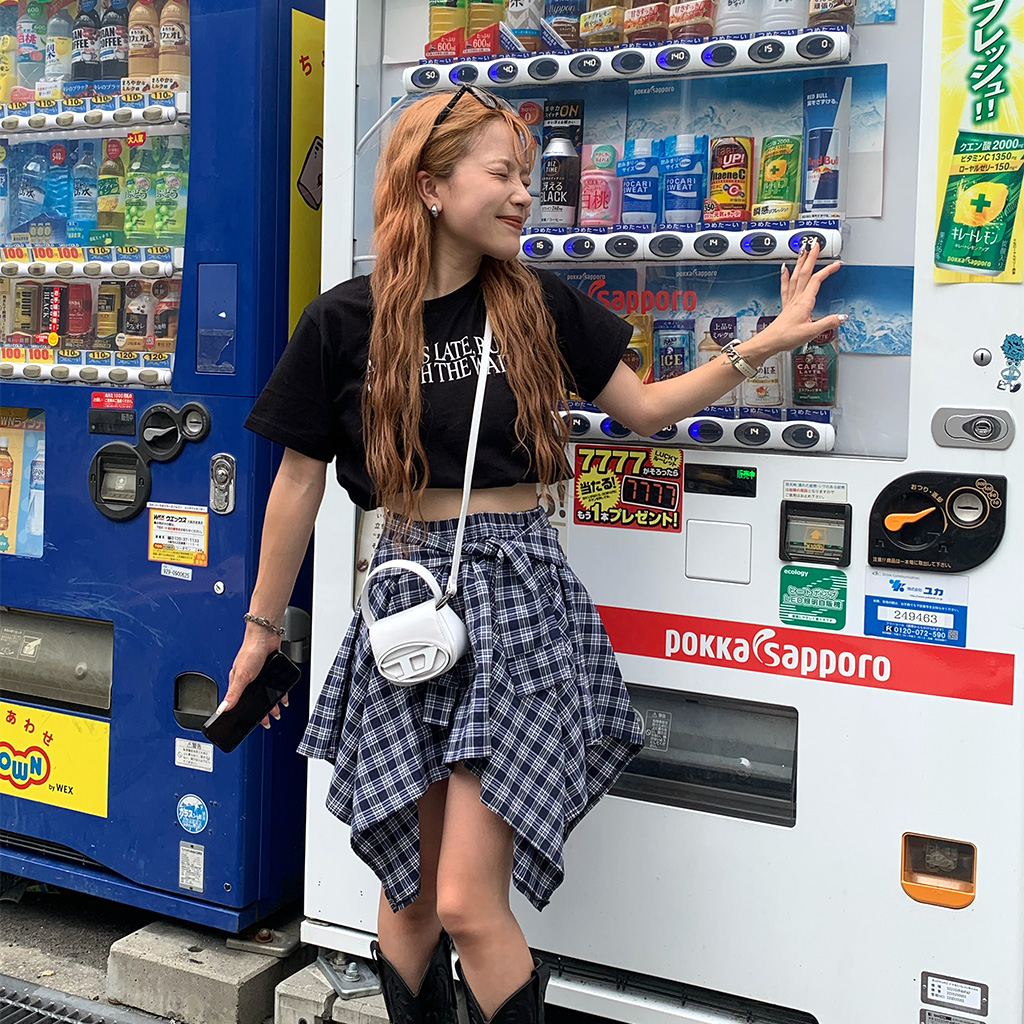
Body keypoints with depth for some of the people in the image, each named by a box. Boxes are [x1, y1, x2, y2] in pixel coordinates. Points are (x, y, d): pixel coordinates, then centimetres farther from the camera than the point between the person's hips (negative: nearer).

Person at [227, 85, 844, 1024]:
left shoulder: (539, 305, 4)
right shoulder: (345, 322, -1)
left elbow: (645, 407, 12)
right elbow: (299, 482, 5)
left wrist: (762, 345, 4)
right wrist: (263, 625, 11)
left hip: (517, 597, -1)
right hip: (410, 593, 1)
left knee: (469, 904, -6)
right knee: (410, 892, 11)